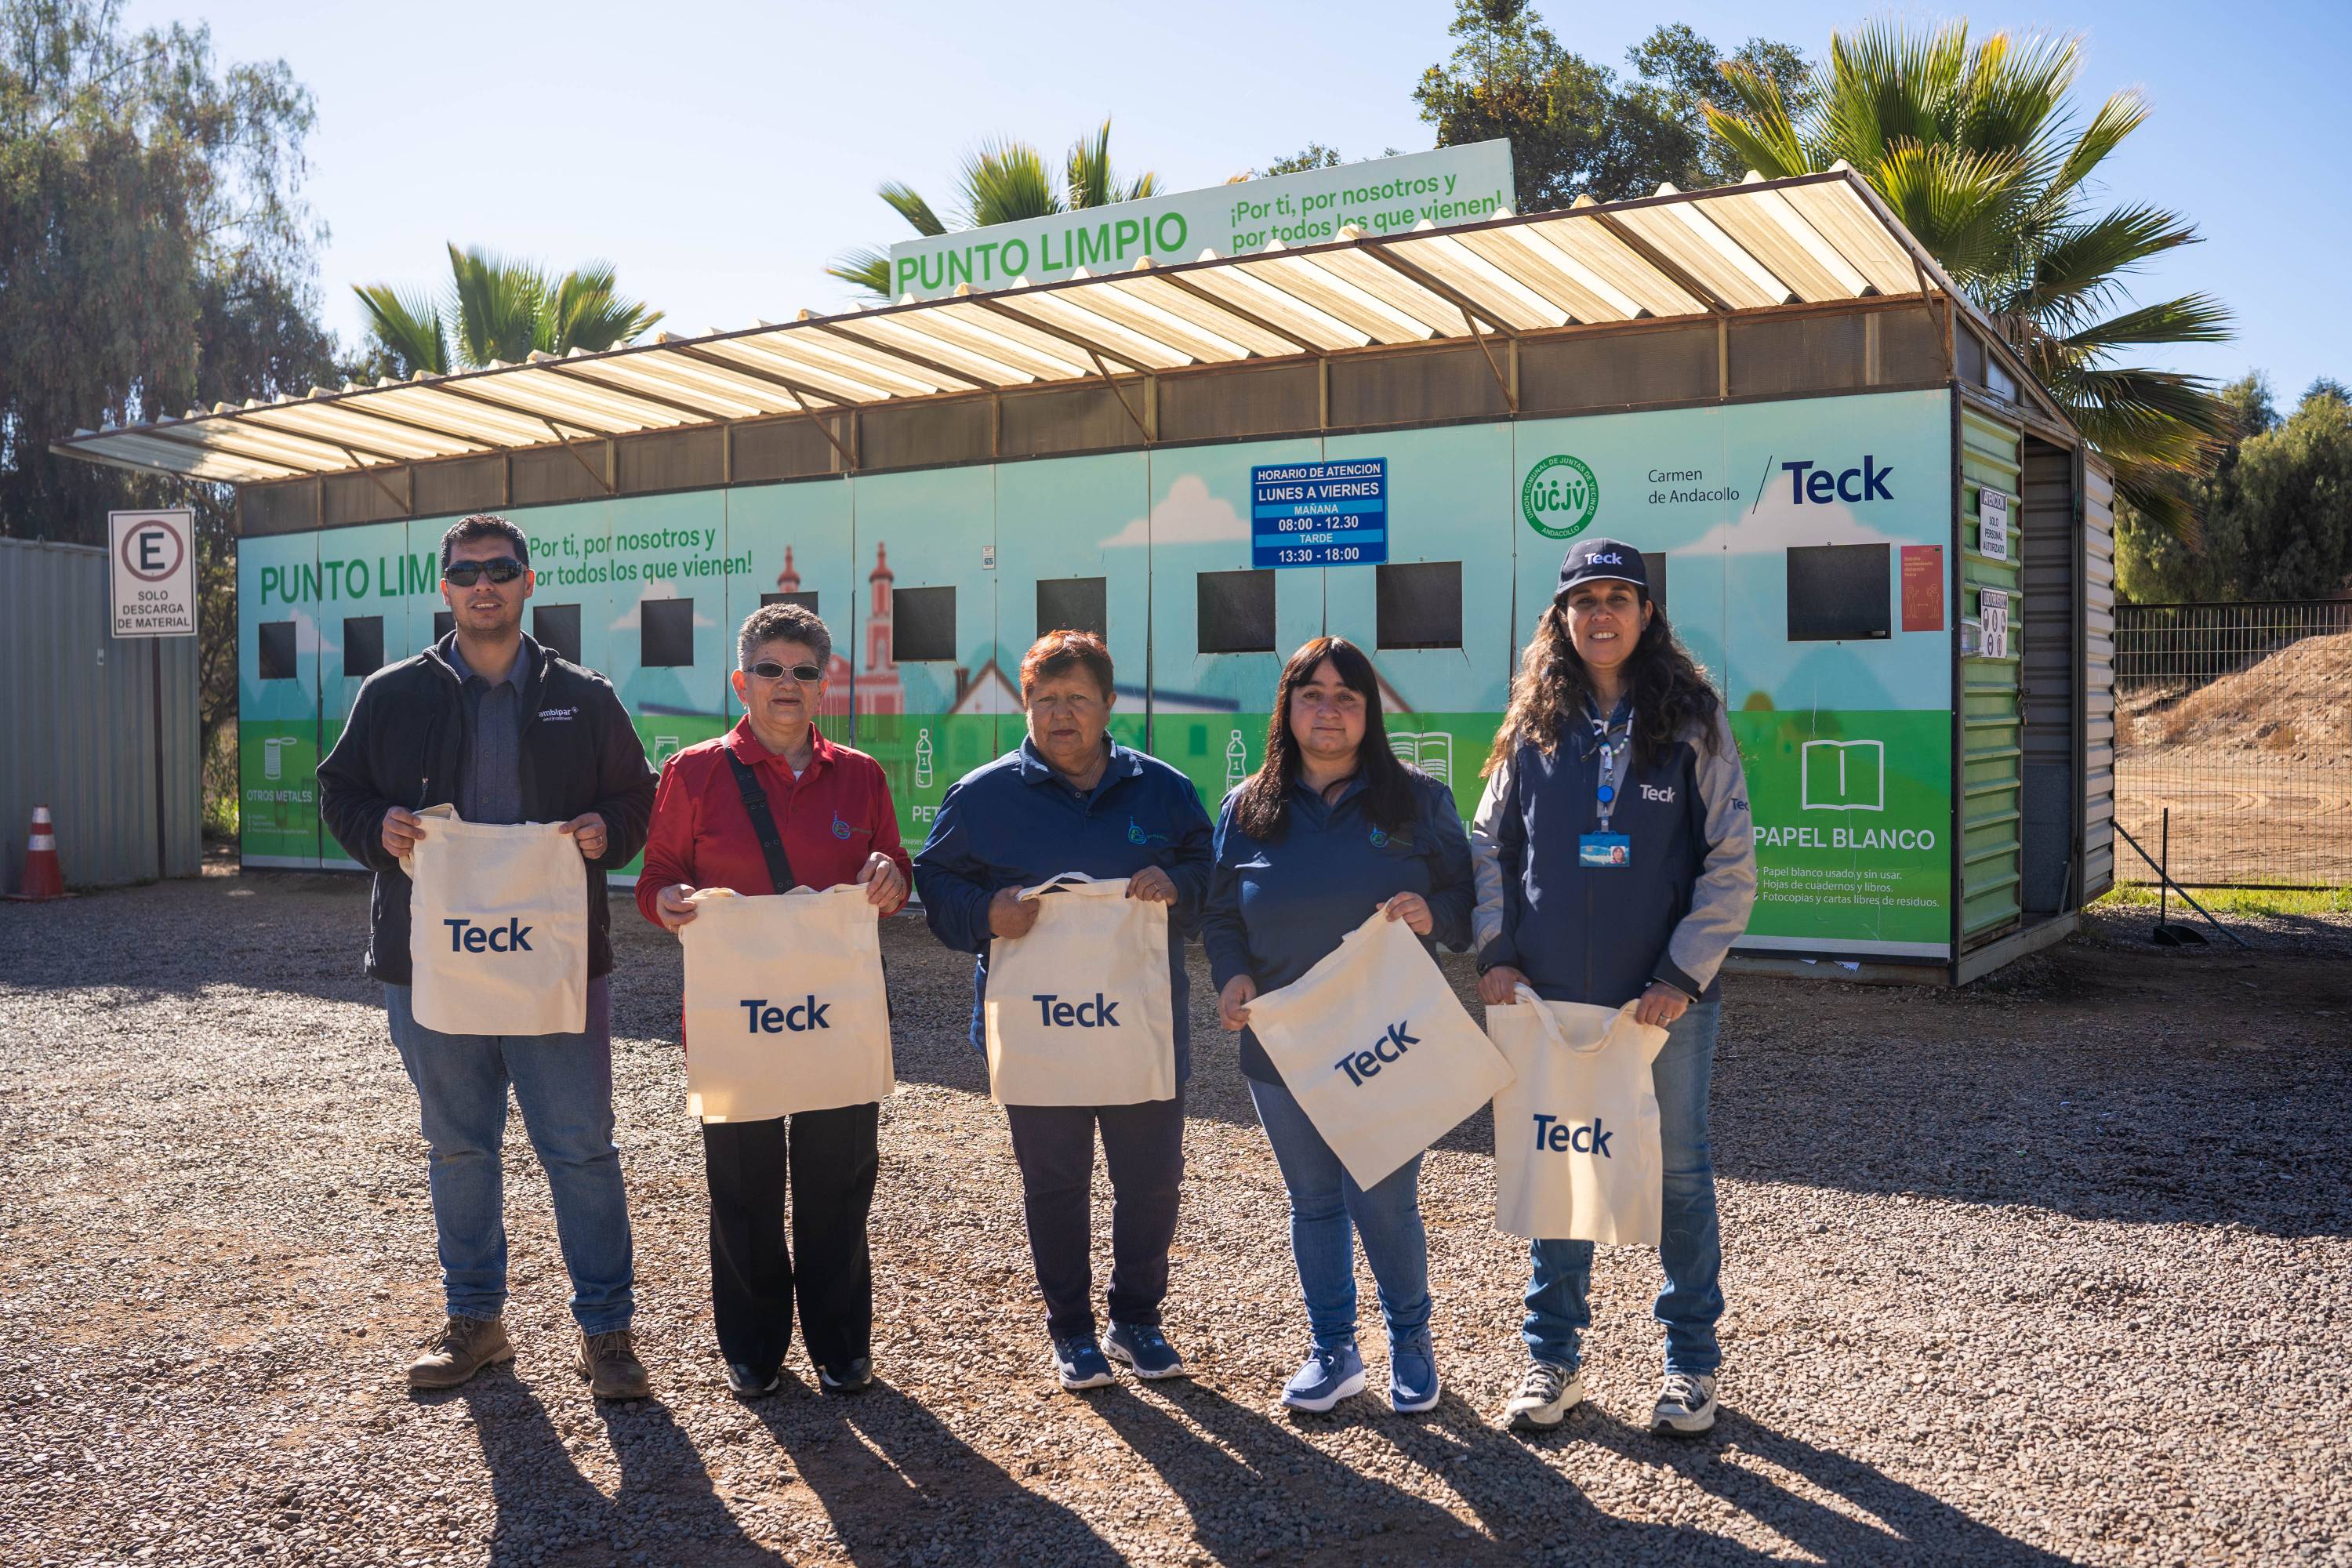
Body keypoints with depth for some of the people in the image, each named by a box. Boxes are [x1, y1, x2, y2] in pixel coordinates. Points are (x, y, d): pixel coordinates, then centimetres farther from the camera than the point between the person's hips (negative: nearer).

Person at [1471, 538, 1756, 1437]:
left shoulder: (1693, 722, -2)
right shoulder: (1535, 724, 5)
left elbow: (1732, 863, -4)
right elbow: (1490, 844, 10)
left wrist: (1683, 977, -11)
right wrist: (1495, 952, -1)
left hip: (1665, 999, -2)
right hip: (1550, 997, 2)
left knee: (1679, 1173, 9)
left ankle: (1691, 1359, 24)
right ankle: (1551, 1353, 24)